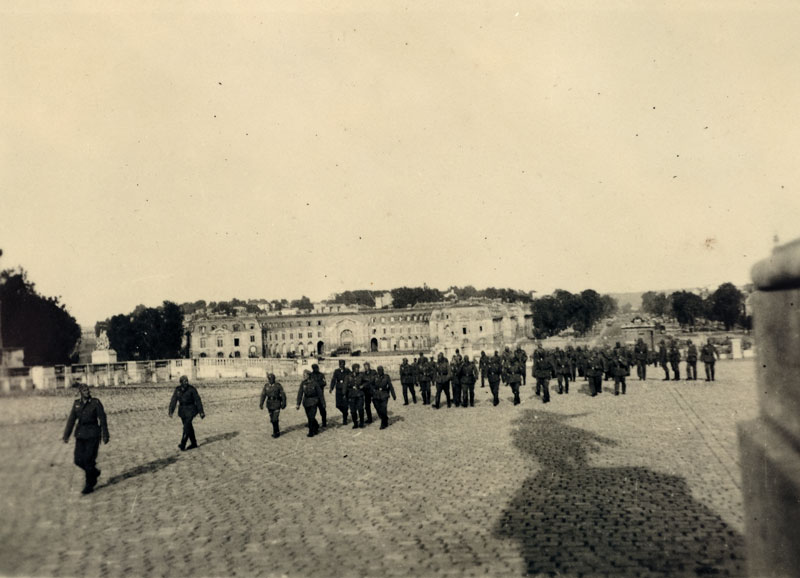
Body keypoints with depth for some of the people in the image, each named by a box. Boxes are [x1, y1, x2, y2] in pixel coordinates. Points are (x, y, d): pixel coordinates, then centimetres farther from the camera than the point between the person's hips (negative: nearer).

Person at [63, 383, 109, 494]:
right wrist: (66, 435, 0)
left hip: (93, 435, -4)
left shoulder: (96, 403, -5)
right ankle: (94, 473, 29)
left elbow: (102, 419, -4)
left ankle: (89, 485, 9)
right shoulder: (76, 404, 7)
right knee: (78, 460, 2)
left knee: (89, 460, -5)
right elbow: (71, 420, 7)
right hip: (80, 435, 5)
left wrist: (105, 435, -6)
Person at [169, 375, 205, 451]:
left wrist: (201, 411, -10)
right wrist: (171, 411, -10)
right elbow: (173, 401, 1)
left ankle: (183, 444, -17)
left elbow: (197, 400, -8)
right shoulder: (177, 389, 1)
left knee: (187, 426, -15)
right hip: (182, 410, 5)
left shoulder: (191, 389, -10)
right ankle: (193, 443, 23)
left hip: (191, 409, -5)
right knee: (188, 427, 12)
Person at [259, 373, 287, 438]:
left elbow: (283, 395, -3)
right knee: (272, 419, 10)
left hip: (276, 404, -4)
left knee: (275, 419, -11)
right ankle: (277, 431, 27)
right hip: (269, 404, 4)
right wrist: (261, 404, -11)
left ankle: (276, 432, 3)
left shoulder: (278, 385, -8)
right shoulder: (266, 385, 1)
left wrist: (283, 404, -4)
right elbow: (263, 395, -2)